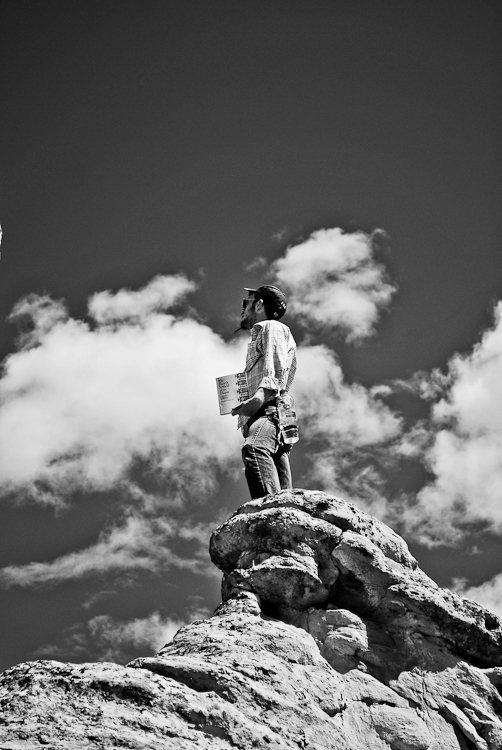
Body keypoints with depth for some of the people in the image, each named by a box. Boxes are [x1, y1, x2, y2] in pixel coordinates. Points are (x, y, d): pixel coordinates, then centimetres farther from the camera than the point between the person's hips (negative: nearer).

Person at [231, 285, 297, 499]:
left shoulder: (270, 327, 13)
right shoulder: (259, 335, 40)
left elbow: (277, 367, -7)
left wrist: (261, 395, -23)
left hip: (270, 409, -9)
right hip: (261, 414, 9)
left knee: (254, 449, -38)